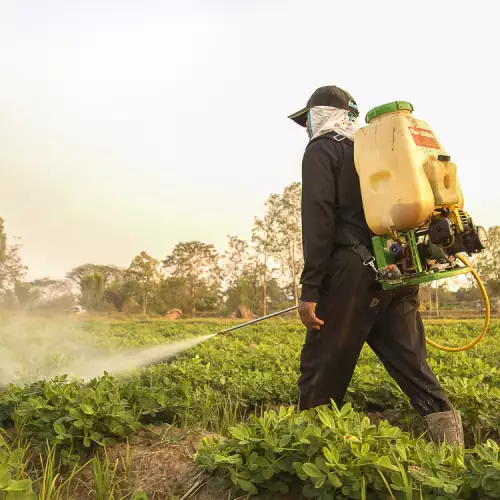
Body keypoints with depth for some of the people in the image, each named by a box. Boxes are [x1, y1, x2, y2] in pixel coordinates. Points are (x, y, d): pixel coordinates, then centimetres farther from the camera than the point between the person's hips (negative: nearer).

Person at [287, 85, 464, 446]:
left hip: (354, 273, -7)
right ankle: (452, 442, 4)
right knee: (411, 362, 9)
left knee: (323, 369, 1)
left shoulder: (321, 150, 3)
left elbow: (319, 221, -11)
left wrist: (310, 290, -14)